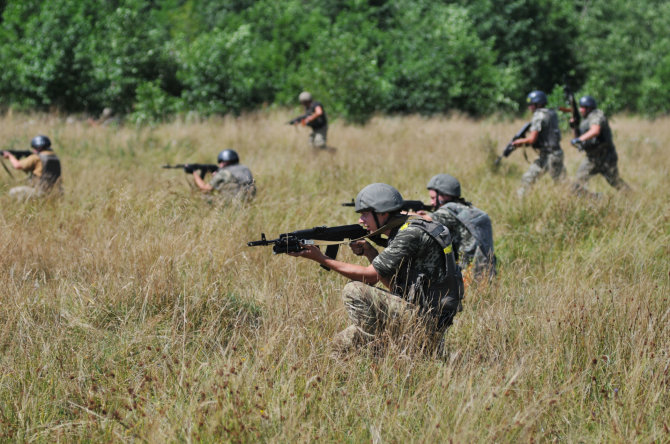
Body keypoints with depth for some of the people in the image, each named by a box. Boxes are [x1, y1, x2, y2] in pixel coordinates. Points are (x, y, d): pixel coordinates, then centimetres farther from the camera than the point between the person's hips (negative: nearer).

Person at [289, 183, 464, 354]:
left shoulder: (410, 235, -17)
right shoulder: (402, 232, 13)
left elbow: (370, 276, -15)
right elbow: (393, 283, 17)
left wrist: (322, 259, -10)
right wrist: (369, 251, 4)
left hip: (423, 325, -10)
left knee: (353, 291, -17)